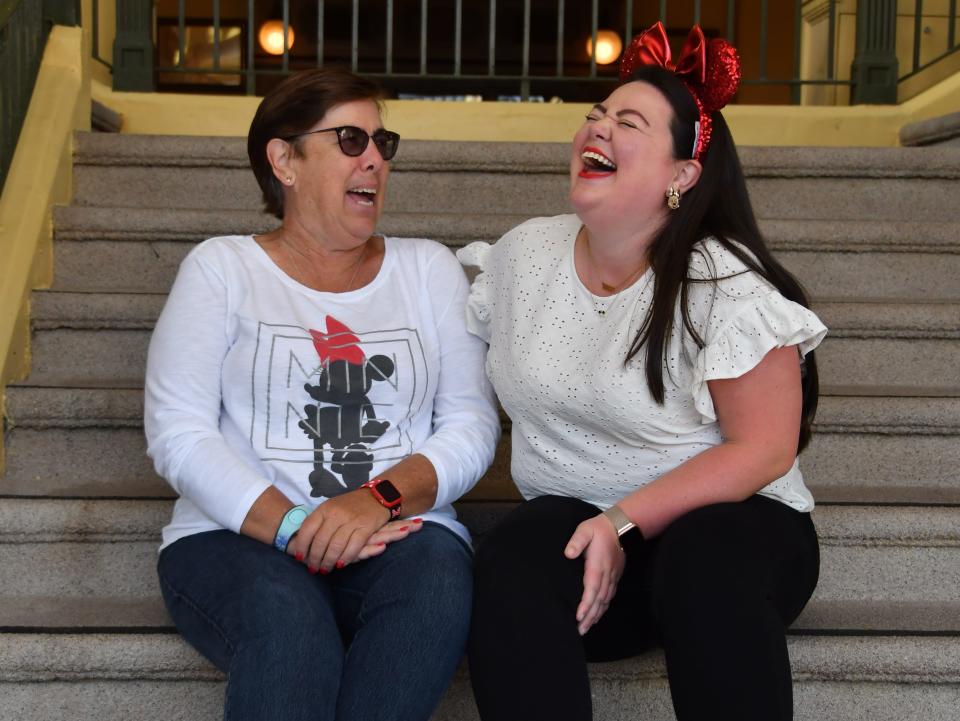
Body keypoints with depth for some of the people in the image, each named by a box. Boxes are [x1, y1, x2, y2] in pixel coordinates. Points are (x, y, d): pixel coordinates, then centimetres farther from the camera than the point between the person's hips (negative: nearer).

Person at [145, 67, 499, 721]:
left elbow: (472, 424, 6)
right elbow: (178, 433, -2)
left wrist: (381, 497, -14)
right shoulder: (222, 267, 10)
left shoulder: (429, 269, 16)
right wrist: (291, 527, -16)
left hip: (399, 532, 2)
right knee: (288, 619, -36)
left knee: (440, 577, -33)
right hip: (238, 539, -2)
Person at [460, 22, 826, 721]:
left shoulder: (724, 285, -10)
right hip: (574, 521, 3)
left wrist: (624, 524, -21)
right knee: (514, 558, -31)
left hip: (731, 520, -3)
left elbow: (764, 450, -12)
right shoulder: (524, 253, 5)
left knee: (706, 558, -38)